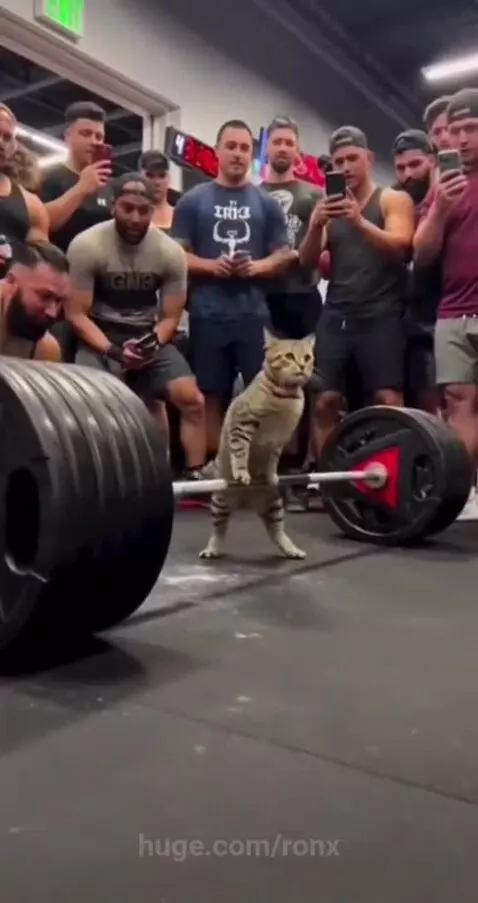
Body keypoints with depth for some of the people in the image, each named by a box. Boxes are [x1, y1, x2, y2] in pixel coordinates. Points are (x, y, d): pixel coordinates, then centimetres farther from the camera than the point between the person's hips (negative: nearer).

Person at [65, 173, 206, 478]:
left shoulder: (171, 252, -7)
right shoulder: (86, 245, -14)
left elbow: (170, 317, -2)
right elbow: (76, 314, -13)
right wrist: (112, 351, -27)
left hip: (149, 335, 3)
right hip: (98, 334, -2)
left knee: (192, 399, -14)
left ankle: (196, 477, -1)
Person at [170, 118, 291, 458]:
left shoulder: (267, 204, 12)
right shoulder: (193, 200, 9)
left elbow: (284, 255, 10)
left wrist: (257, 266, -11)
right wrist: (210, 265, -13)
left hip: (254, 313, 1)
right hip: (208, 314, 0)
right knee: (212, 395, 3)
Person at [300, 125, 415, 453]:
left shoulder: (394, 199, 7)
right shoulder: (329, 207, 18)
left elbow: (399, 248, -10)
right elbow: (307, 260, 7)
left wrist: (359, 221, -25)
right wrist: (316, 224, -13)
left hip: (380, 315, -3)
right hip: (335, 316, 4)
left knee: (388, 400, -13)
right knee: (326, 401, -3)